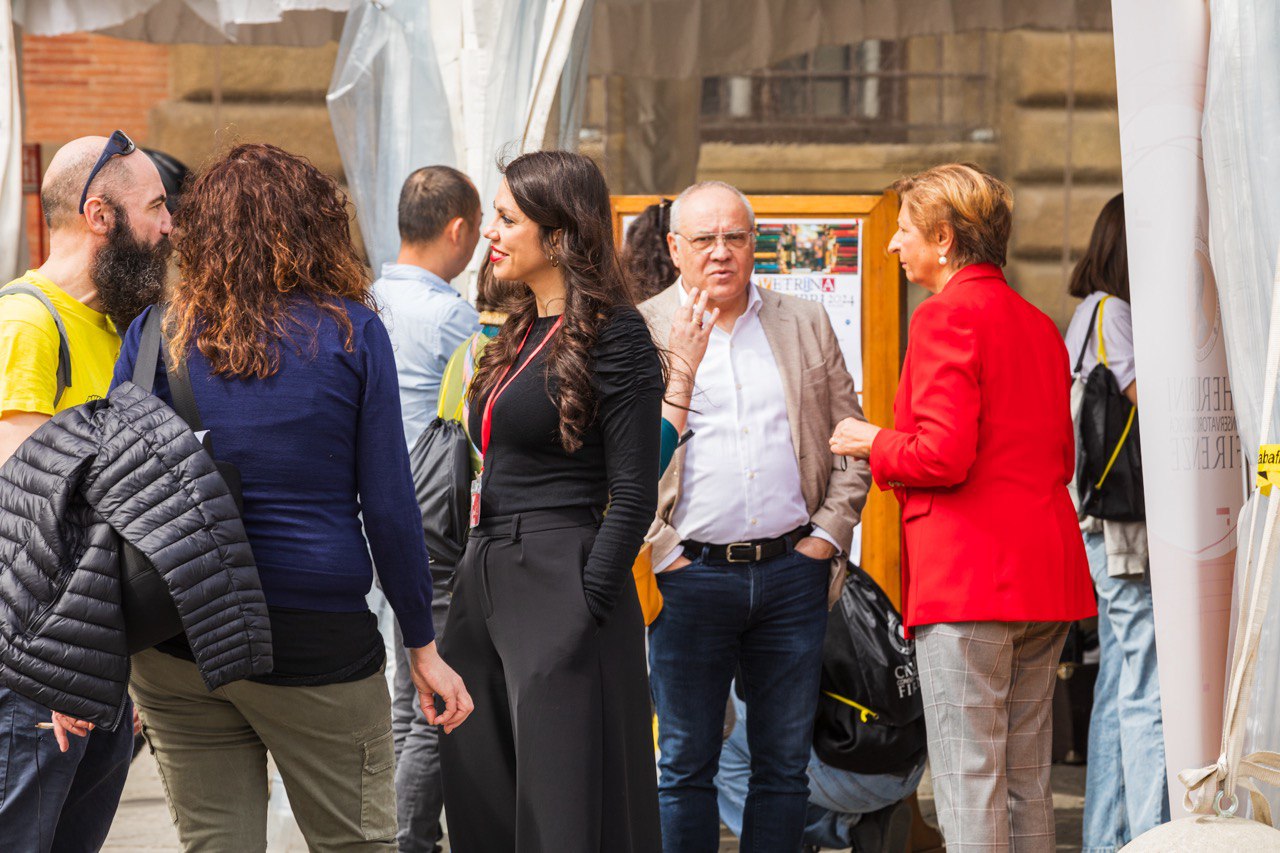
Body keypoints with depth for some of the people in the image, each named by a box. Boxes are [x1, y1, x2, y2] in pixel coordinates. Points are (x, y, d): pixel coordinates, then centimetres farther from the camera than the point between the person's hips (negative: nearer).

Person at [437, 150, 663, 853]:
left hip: (559, 587, -9)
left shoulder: (613, 335, -10)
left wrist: (582, 617, -17)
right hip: (483, 584, 9)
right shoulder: (521, 333, 16)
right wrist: (474, 579, 12)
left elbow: (633, 498, -14)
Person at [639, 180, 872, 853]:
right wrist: (658, 553, -10)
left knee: (785, 765, 7)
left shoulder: (806, 326, 11)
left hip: (791, 571, 3)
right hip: (689, 573, -3)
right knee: (684, 765, 3)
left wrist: (827, 534, 1)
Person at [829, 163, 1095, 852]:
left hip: (968, 575, -9)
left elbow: (943, 457, -19)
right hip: (1045, 574, 9)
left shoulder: (946, 316, -10)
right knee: (1025, 782, 12)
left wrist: (874, 444, 1)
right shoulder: (1038, 324, 16)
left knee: (968, 780, -6)